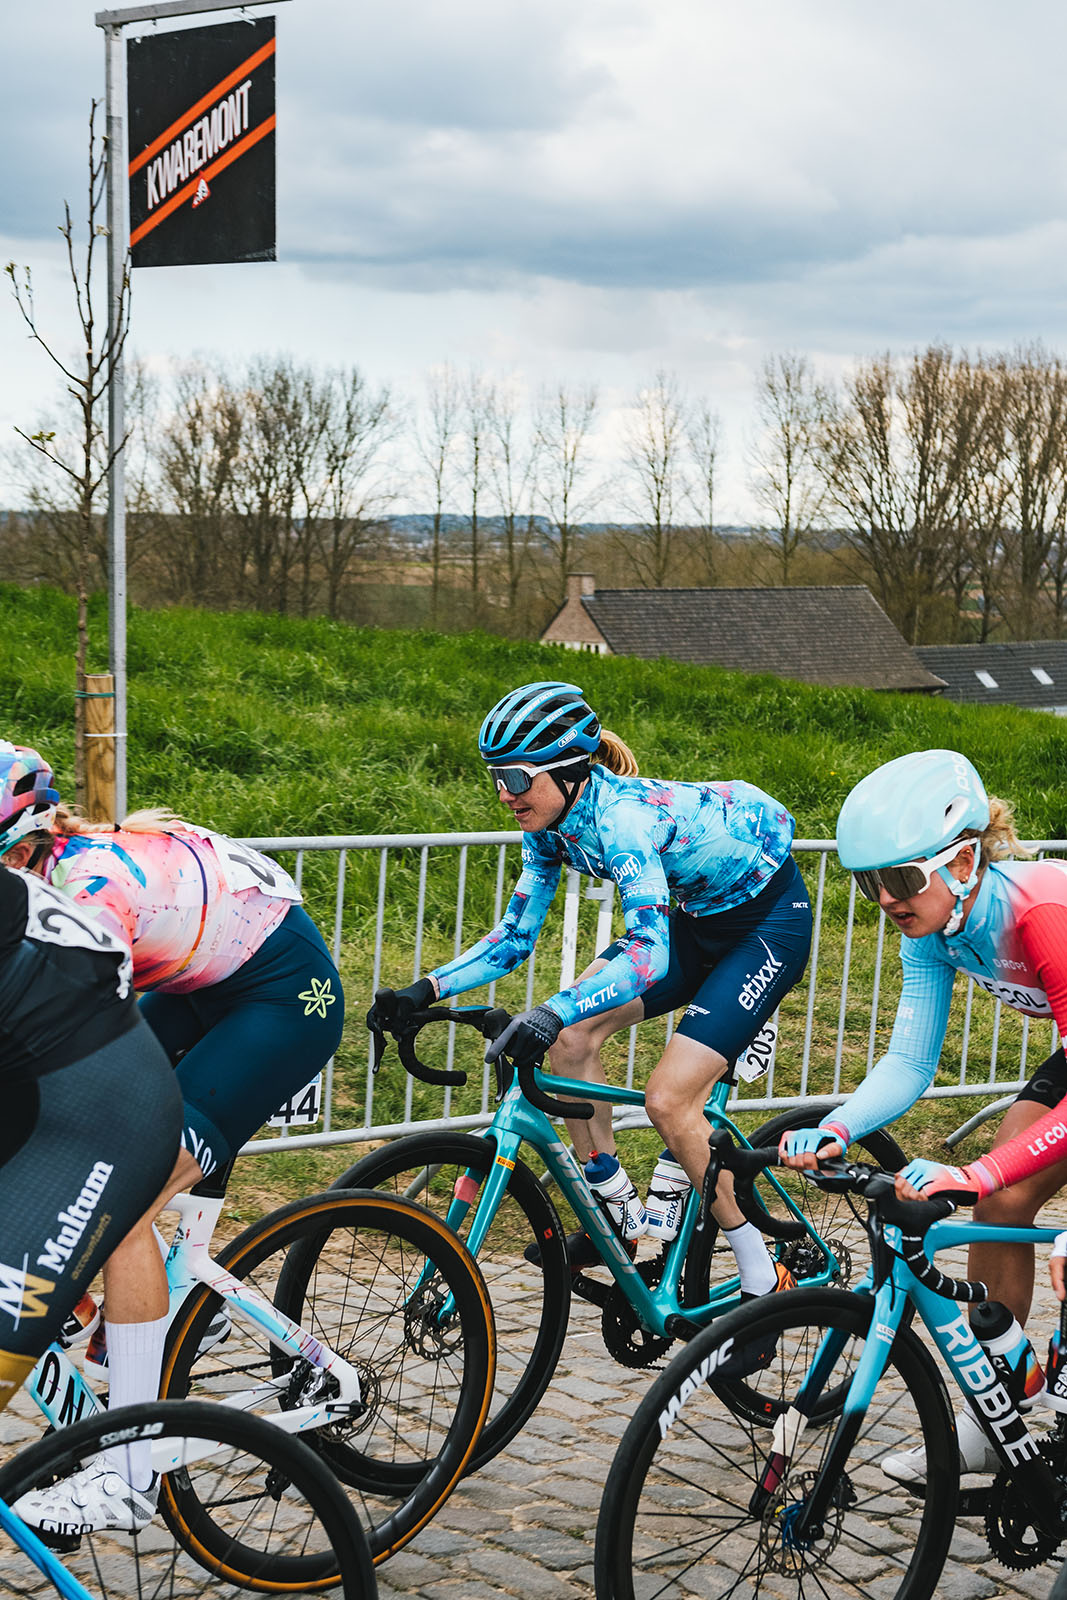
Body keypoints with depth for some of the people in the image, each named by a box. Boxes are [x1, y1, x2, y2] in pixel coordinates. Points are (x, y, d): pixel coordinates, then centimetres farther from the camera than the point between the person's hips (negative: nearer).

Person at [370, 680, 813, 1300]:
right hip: (697, 916, 8)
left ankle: (765, 1280, -2)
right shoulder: (551, 823, -7)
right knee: (573, 1035, -8)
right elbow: (516, 936, 0)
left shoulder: (623, 813, -33)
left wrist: (553, 1011, -56)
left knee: (669, 1099, -16)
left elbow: (649, 952, -45)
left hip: (770, 919, -8)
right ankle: (622, 1218, 7)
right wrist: (426, 991, -13)